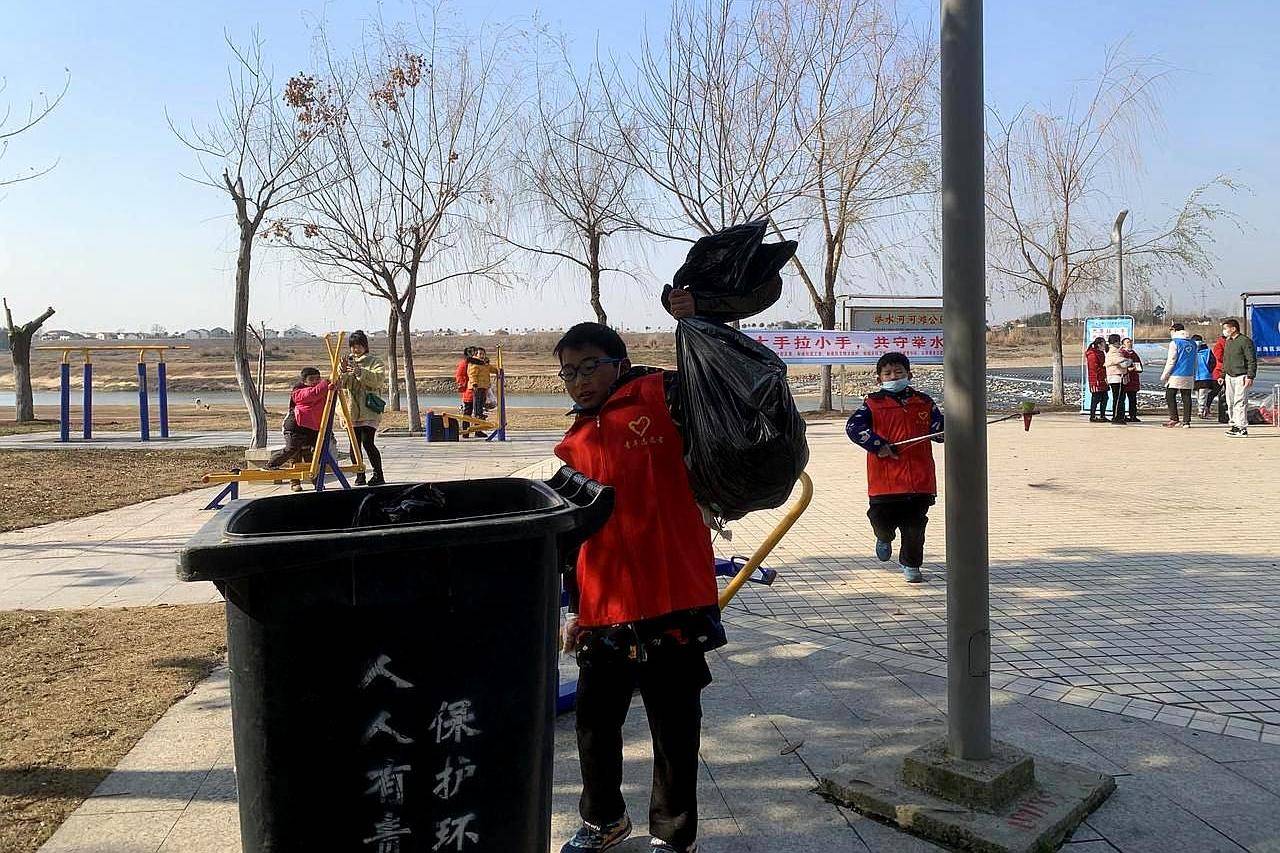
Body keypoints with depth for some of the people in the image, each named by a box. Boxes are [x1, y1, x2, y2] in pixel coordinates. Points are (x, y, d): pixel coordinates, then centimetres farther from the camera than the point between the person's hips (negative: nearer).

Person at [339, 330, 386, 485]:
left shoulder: (375, 362, 4)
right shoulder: (347, 361, 17)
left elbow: (379, 380, -14)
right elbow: (341, 384, 7)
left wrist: (360, 372, -24)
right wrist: (343, 372, -12)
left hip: (369, 410, -4)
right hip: (352, 410, 5)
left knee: (368, 442, -12)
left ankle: (378, 475, -3)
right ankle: (359, 475, 12)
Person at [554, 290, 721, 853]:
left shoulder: (659, 397, -3)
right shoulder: (574, 447, 12)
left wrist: (697, 323, -16)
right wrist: (576, 609, 17)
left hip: (673, 600, -5)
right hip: (604, 610, 6)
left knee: (674, 726, 9)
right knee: (594, 719, 18)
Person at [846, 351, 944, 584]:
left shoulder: (924, 402, 11)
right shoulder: (873, 404, 2)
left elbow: (939, 429, 10)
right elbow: (853, 427, -9)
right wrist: (878, 445, -18)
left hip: (919, 477, 2)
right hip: (884, 477, -2)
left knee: (914, 525, 5)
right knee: (882, 519, 0)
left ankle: (910, 564, 24)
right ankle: (884, 538, 37)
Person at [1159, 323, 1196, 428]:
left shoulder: (1174, 343, -7)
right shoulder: (1192, 343, 13)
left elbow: (1171, 361, -10)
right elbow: (1195, 362, 18)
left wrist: (1164, 375, -6)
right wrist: (1194, 376, 24)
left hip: (1176, 375, -6)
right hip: (1189, 376, 6)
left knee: (1170, 396, 3)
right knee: (1186, 398, 5)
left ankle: (1174, 419, -3)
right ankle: (1186, 421, 4)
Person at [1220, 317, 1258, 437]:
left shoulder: (1245, 341, -9)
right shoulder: (1228, 342, 16)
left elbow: (1252, 361, -11)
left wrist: (1250, 377, -17)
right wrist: (1223, 376, 21)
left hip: (1241, 377, -8)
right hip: (1229, 377, 8)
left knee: (1240, 402, -10)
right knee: (1230, 403, 8)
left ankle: (1242, 428, -8)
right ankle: (1235, 425, 16)